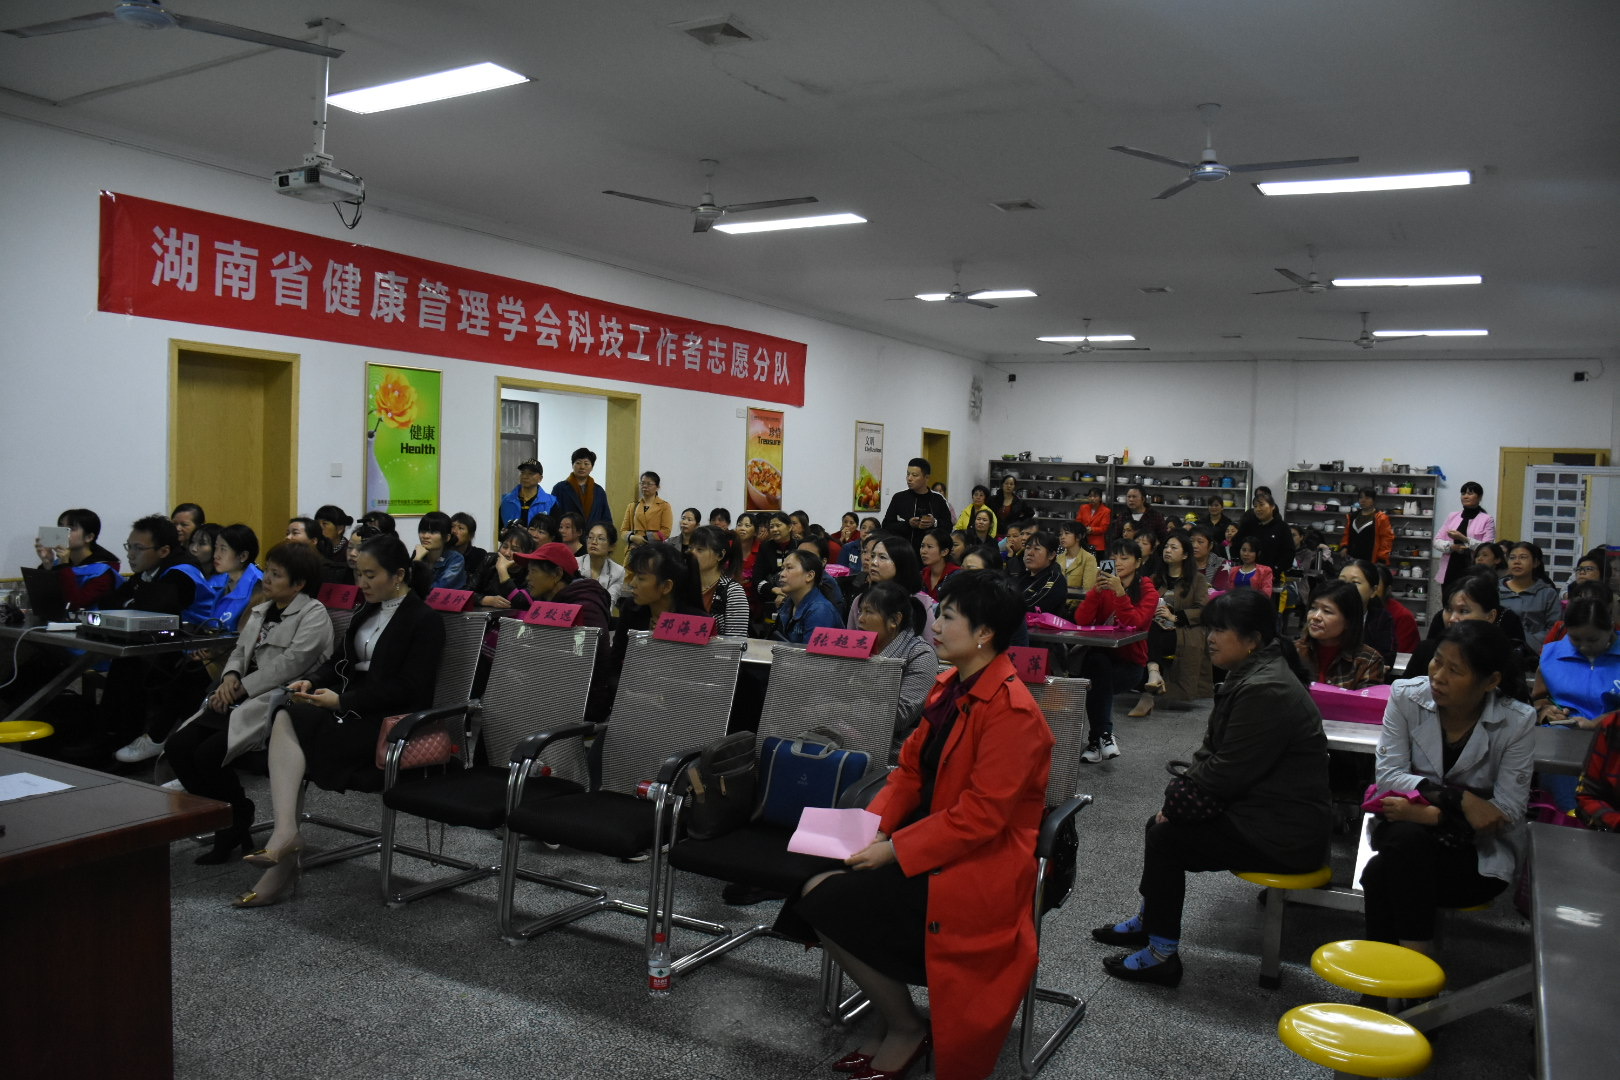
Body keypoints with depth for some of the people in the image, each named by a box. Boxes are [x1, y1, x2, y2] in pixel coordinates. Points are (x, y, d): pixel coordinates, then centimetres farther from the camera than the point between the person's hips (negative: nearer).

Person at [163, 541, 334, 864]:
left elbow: (289, 664, -15)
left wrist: (243, 687, -13)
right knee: (177, 746, -9)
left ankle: (239, 819, 2)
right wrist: (231, 676, 1)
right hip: (244, 699, 9)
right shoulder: (260, 612, 22)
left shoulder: (314, 614, -6)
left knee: (210, 753, -24)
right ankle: (228, 824, 3)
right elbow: (240, 651, 23)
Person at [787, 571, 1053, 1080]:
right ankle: (888, 1012, 11)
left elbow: (981, 814, -24)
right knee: (815, 882, -6)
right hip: (934, 836, 9)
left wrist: (895, 849, -22)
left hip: (979, 864, -9)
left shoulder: (1011, 710, -21)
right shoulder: (951, 685, 7)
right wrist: (873, 825, -4)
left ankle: (906, 1029, 6)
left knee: (829, 902, -16)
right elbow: (911, 767, 11)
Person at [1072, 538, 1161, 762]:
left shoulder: (1148, 592, 1)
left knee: (1096, 680, -30)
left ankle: (1094, 740, -19)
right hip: (1100, 655, 2)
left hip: (1130, 662, -2)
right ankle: (1104, 734, -31)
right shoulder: (1105, 586, 7)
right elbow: (1082, 620, -8)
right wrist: (1097, 590, -20)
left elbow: (1135, 623, -19)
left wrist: (1120, 592, -27)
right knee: (1096, 660, -33)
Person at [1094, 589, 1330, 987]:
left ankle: (1162, 955, 3)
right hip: (1260, 808, 10)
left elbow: (1227, 772, -24)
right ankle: (1148, 921, 31)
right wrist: (1177, 797, -3)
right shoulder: (1248, 675, 9)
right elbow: (1212, 752, 10)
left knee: (1167, 837, -10)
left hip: (1284, 832, -10)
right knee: (1161, 823, 11)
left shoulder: (1266, 691, -25)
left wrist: (1176, 805, -11)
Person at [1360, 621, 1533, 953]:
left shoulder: (1517, 722, -11)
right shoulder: (1406, 697, -8)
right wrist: (1460, 798, -26)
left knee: (1380, 876, -31)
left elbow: (1509, 812, -14)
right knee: (1408, 839, -36)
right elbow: (1388, 776, -13)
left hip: (1480, 852, -2)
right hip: (1408, 828, 2)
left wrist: (1433, 814, -26)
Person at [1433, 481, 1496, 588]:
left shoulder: (1487, 520, 1)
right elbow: (1437, 541, 8)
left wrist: (1464, 539, -19)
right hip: (1449, 571, 4)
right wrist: (1452, 547, -11)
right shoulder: (1452, 516, 12)